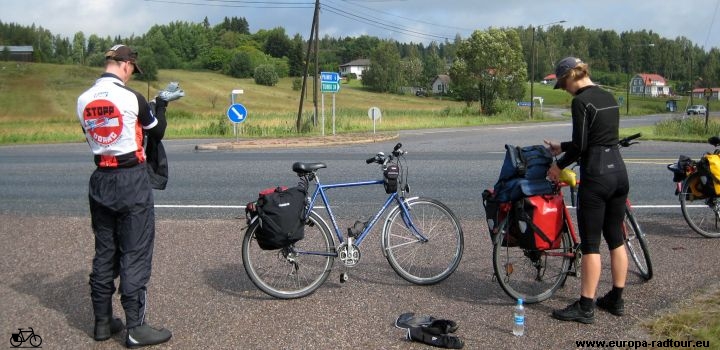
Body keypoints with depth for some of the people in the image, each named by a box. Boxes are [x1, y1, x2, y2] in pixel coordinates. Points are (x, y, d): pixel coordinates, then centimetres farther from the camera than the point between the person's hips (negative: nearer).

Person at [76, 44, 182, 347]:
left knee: (104, 253, 15)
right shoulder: (131, 97, -13)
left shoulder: (83, 100, 4)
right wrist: (161, 103, 16)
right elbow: (157, 132, 0)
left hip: (100, 180, 6)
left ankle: (103, 322, 23)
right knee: (135, 255, 0)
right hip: (131, 180, -6)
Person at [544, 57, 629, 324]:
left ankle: (585, 307, 7)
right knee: (616, 239, 15)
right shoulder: (609, 97, 13)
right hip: (619, 171, 9)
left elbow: (580, 145, -16)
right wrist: (561, 147, 29)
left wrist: (558, 165, 1)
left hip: (596, 176, -9)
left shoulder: (581, 101, -13)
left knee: (590, 244, -1)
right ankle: (616, 300, 25)